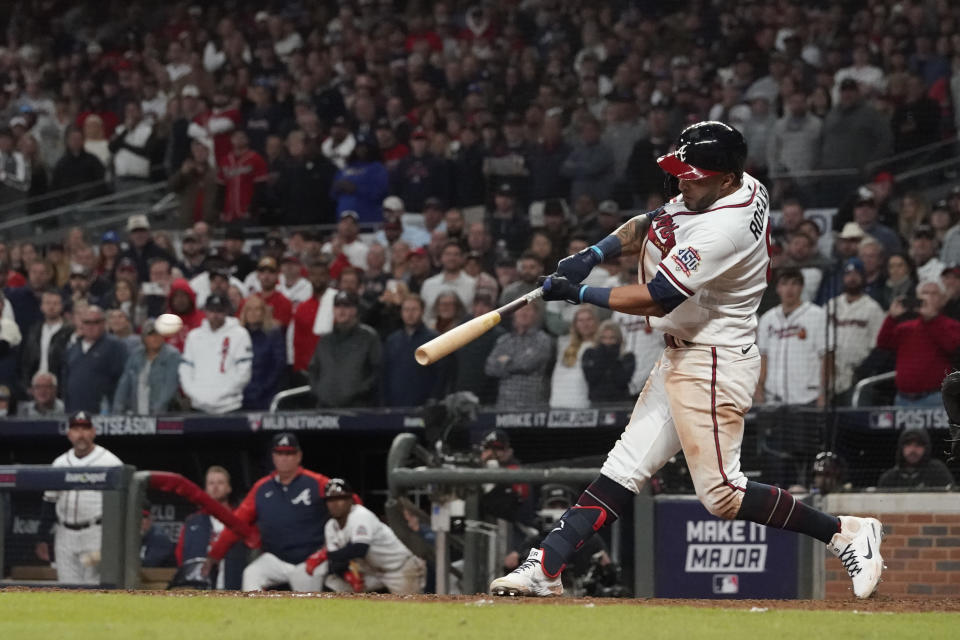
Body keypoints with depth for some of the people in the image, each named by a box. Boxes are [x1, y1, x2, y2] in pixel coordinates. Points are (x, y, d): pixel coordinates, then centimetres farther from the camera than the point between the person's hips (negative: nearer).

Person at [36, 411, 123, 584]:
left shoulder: (109, 462, -3)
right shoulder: (60, 463, 13)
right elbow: (49, 503, 17)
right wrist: (43, 539, 13)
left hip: (96, 536, -5)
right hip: (65, 536, 5)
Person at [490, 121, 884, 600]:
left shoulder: (722, 230, -26)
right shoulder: (733, 189, 4)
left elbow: (656, 299, -23)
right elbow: (648, 226, 16)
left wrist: (579, 293, -15)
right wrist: (593, 254, 0)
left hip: (715, 365, -10)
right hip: (681, 359, 10)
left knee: (721, 495, -9)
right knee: (624, 468, 6)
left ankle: (844, 533, 1)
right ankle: (546, 568, 5)